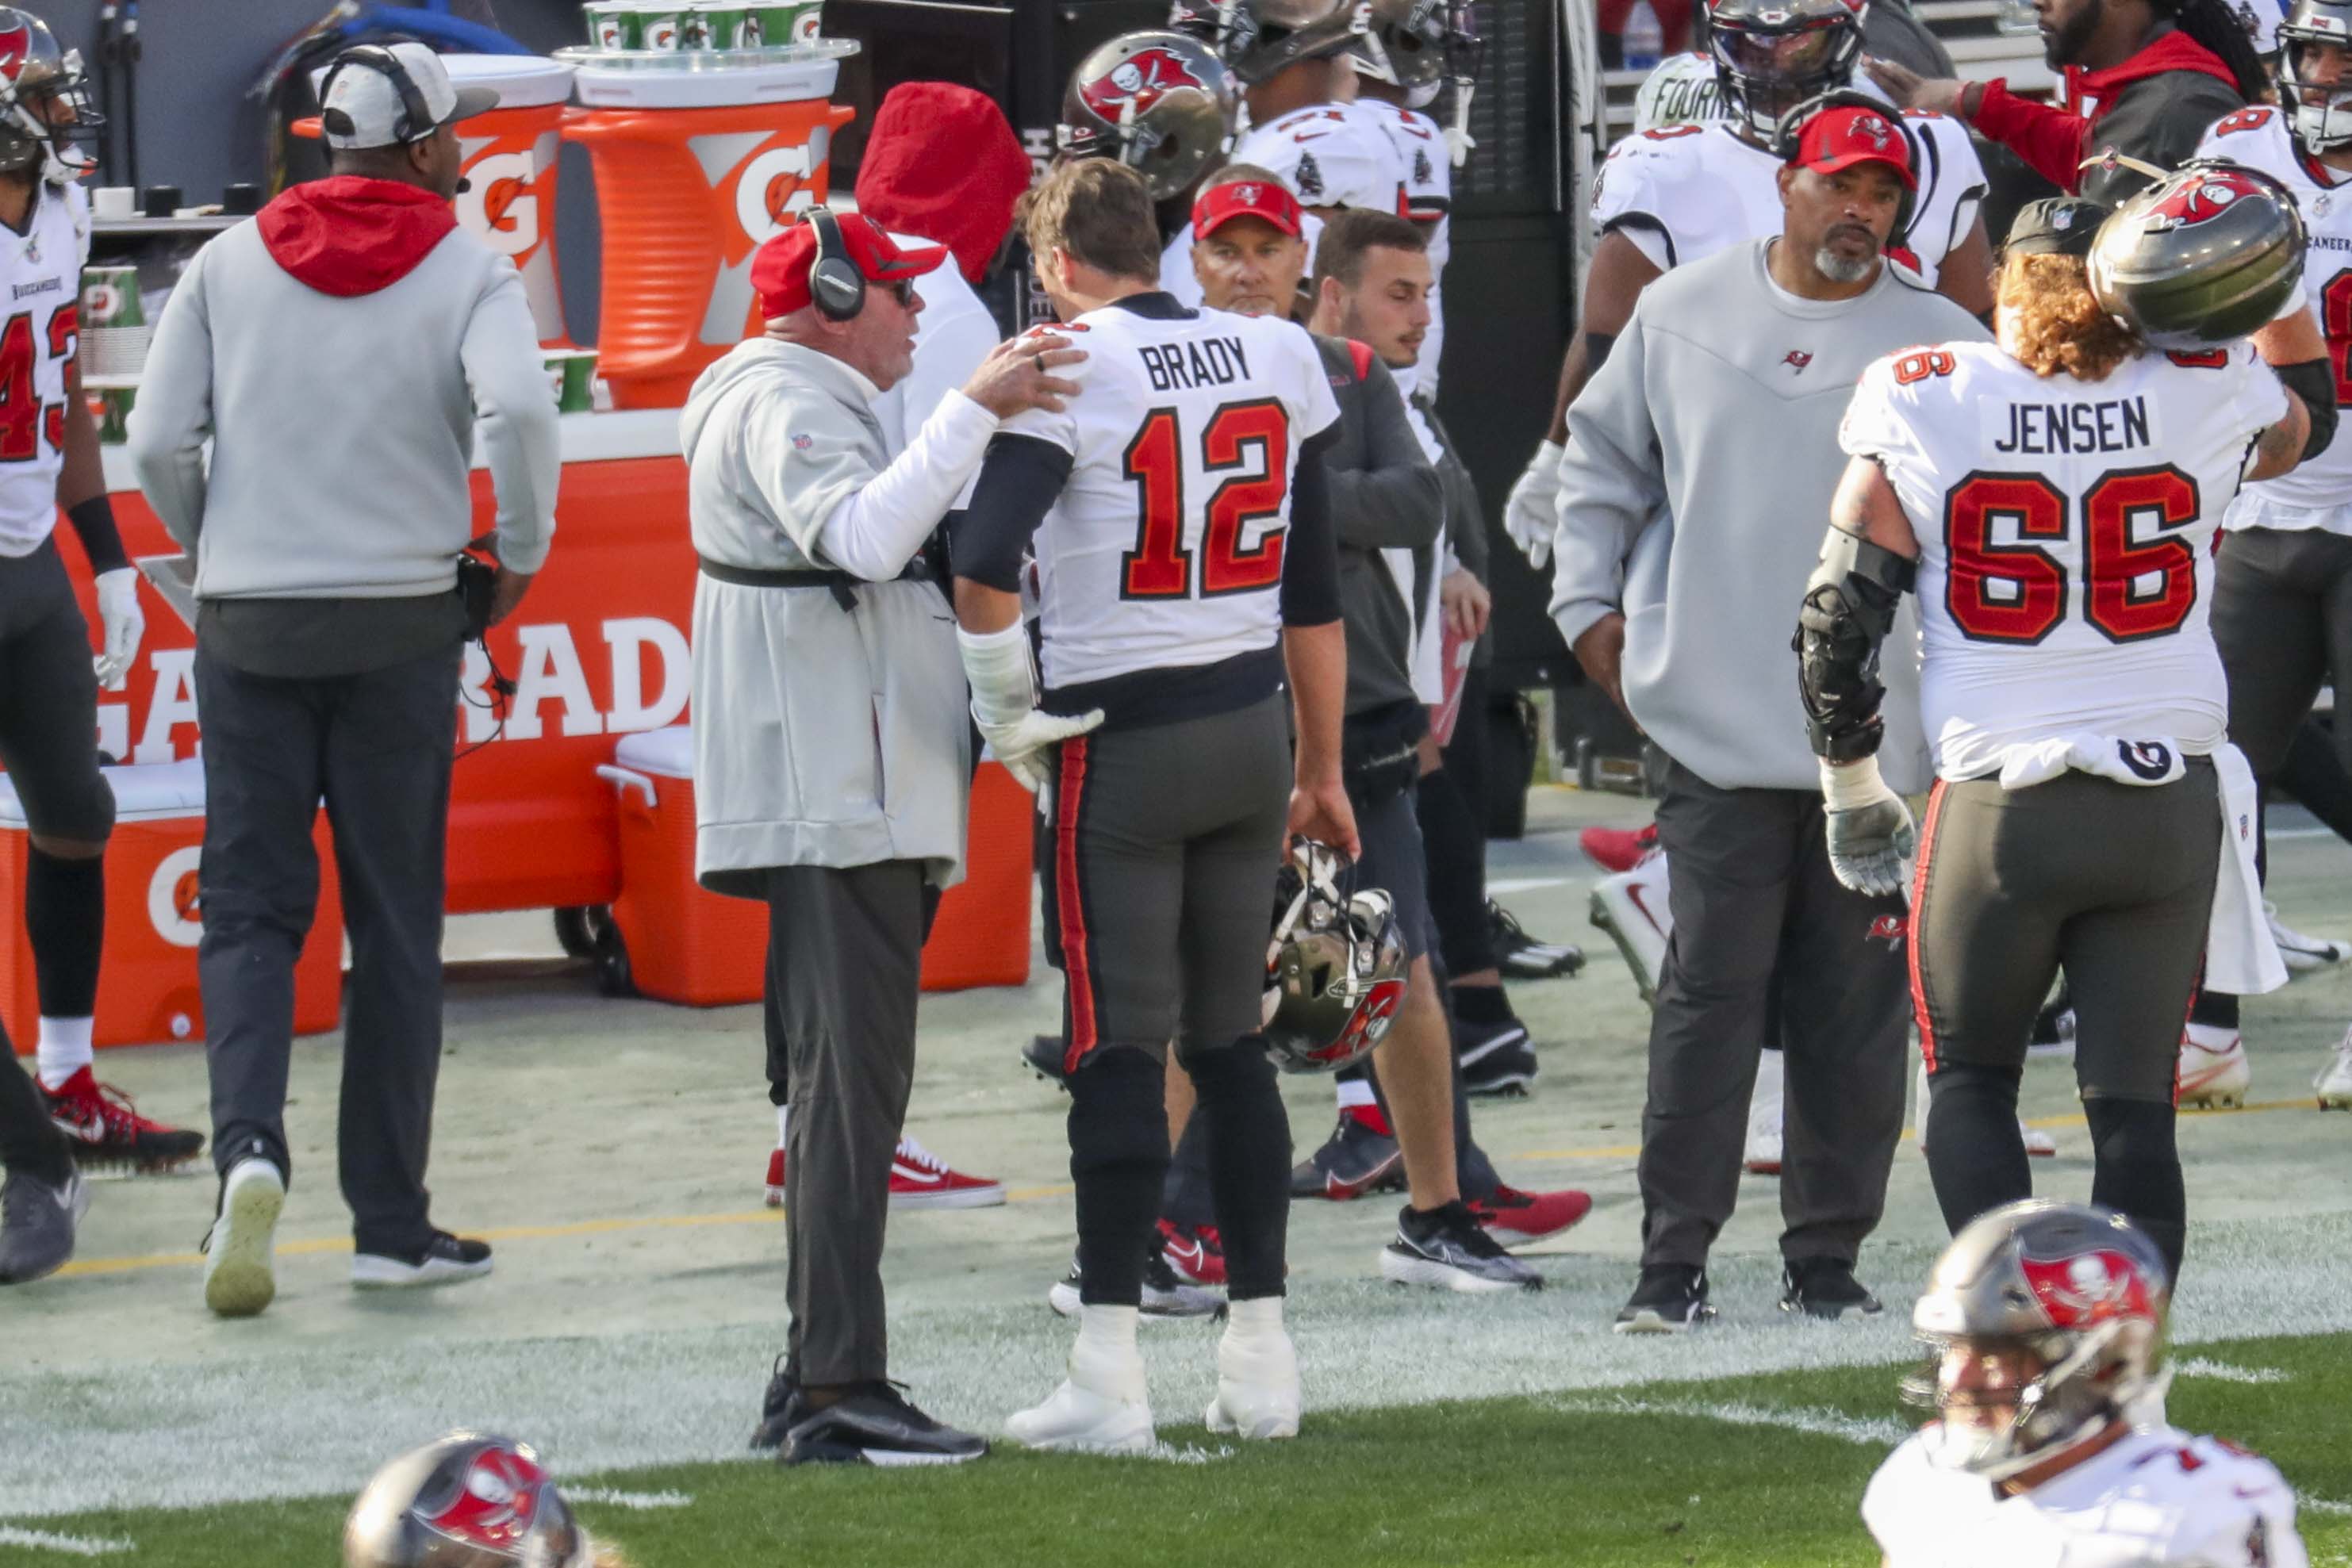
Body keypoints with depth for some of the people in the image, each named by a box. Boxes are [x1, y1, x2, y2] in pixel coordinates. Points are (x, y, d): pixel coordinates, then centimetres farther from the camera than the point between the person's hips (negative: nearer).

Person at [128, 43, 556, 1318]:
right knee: (396, 925, 7)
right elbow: (517, 408, -21)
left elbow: (157, 441, 0)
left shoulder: (229, 264, 4)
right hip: (398, 624, -2)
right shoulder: (465, 270, -3)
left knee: (249, 904, 7)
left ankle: (249, 1146, -19)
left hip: (248, 624, 2)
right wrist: (523, 555, -6)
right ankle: (390, 1223, 7)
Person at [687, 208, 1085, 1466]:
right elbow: (861, 536, -29)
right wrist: (975, 409, -31)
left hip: (859, 800, 11)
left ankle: (816, 1385, 17)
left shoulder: (815, 402, 23)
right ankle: (837, 1392, -16)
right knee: (850, 1080, -13)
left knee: (848, 1080, 13)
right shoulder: (786, 400, -11)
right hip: (833, 798, -11)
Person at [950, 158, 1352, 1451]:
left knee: (1118, 1051, -3)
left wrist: (1009, 714, -6)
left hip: (1122, 743, -5)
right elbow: (1314, 592, 12)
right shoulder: (1277, 360, 6)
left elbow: (983, 567, -21)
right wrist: (1320, 770, 19)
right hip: (1251, 728, 5)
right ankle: (1261, 1362, 14)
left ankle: (1108, 1378, -4)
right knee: (1231, 1041, 13)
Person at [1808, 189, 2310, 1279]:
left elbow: (1838, 619, 2)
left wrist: (1855, 789, 13)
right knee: (2133, 1106, 7)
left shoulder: (1922, 405, -2)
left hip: (2002, 808, -1)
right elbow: (2290, 434, 28)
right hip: (2172, 800, 1)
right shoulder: (2206, 392, 1)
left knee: (1969, 1078, 16)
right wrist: (2254, 294, 23)